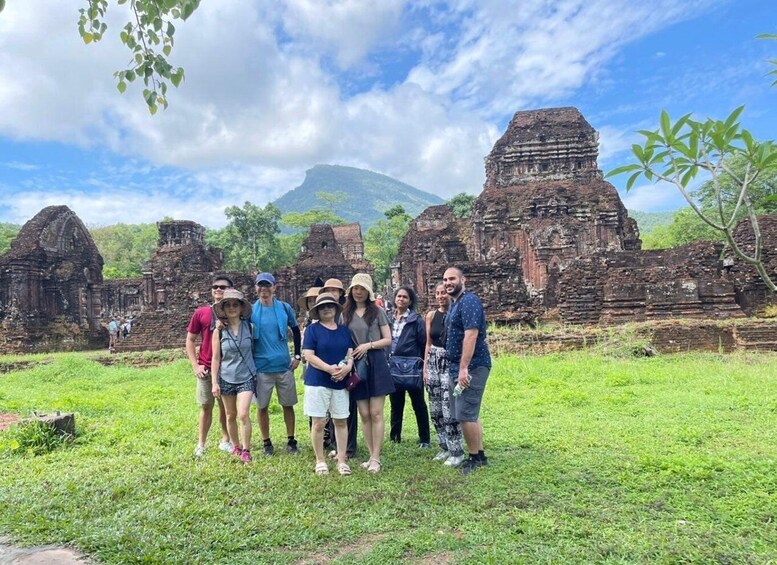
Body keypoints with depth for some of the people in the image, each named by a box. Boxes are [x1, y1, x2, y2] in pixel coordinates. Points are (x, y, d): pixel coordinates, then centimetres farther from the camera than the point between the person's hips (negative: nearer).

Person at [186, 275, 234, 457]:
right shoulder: (201, 313, -1)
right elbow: (190, 340, 5)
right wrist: (195, 365, -3)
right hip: (206, 368, 0)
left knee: (225, 406, 11)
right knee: (206, 406, 7)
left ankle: (225, 440, 25)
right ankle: (201, 444, 18)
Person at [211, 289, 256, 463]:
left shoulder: (249, 326, -4)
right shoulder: (219, 331, -5)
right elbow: (216, 359, -2)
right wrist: (214, 383, -5)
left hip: (246, 377, -1)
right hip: (226, 378, 1)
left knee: (243, 415, -12)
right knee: (231, 416, 12)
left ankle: (246, 450, 4)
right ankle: (236, 447, 31)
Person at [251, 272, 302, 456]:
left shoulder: (284, 308, 0)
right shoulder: (250, 310, -1)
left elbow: (296, 331, 11)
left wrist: (297, 356, 6)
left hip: (284, 365, 1)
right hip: (261, 367, 0)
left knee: (288, 405, 8)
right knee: (262, 406, 6)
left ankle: (291, 441, 21)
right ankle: (266, 442, 21)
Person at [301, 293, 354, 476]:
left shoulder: (344, 330, 11)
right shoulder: (313, 329, -2)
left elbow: (350, 353, 8)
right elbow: (309, 355, -10)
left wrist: (347, 367, -13)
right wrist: (329, 368, -21)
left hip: (340, 382, 4)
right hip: (317, 382, -3)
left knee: (341, 421, 7)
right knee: (318, 422, 1)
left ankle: (341, 460, 18)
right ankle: (320, 461, 17)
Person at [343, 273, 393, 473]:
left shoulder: (377, 311, 1)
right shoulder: (345, 313, 8)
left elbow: (388, 339, 0)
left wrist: (369, 345, -14)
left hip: (376, 364, -3)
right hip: (356, 365, 3)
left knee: (376, 414, -2)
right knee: (364, 415, 7)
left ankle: (376, 458, 6)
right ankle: (372, 455, 17)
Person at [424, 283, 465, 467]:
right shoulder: (431, 315, 7)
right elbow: (428, 343, 12)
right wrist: (425, 367, 9)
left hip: (451, 363, -5)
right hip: (433, 363, 6)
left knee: (449, 410, -6)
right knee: (435, 410, 10)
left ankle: (457, 452, 8)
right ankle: (445, 447, 25)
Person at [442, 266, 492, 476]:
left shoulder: (468, 301, -14)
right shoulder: (455, 304, 16)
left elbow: (471, 335, -24)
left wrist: (464, 368, -27)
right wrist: (459, 368, 18)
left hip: (471, 367, -10)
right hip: (459, 366, 10)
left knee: (465, 415, -7)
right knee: (470, 414, 14)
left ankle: (475, 458, 7)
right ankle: (479, 456, 24)